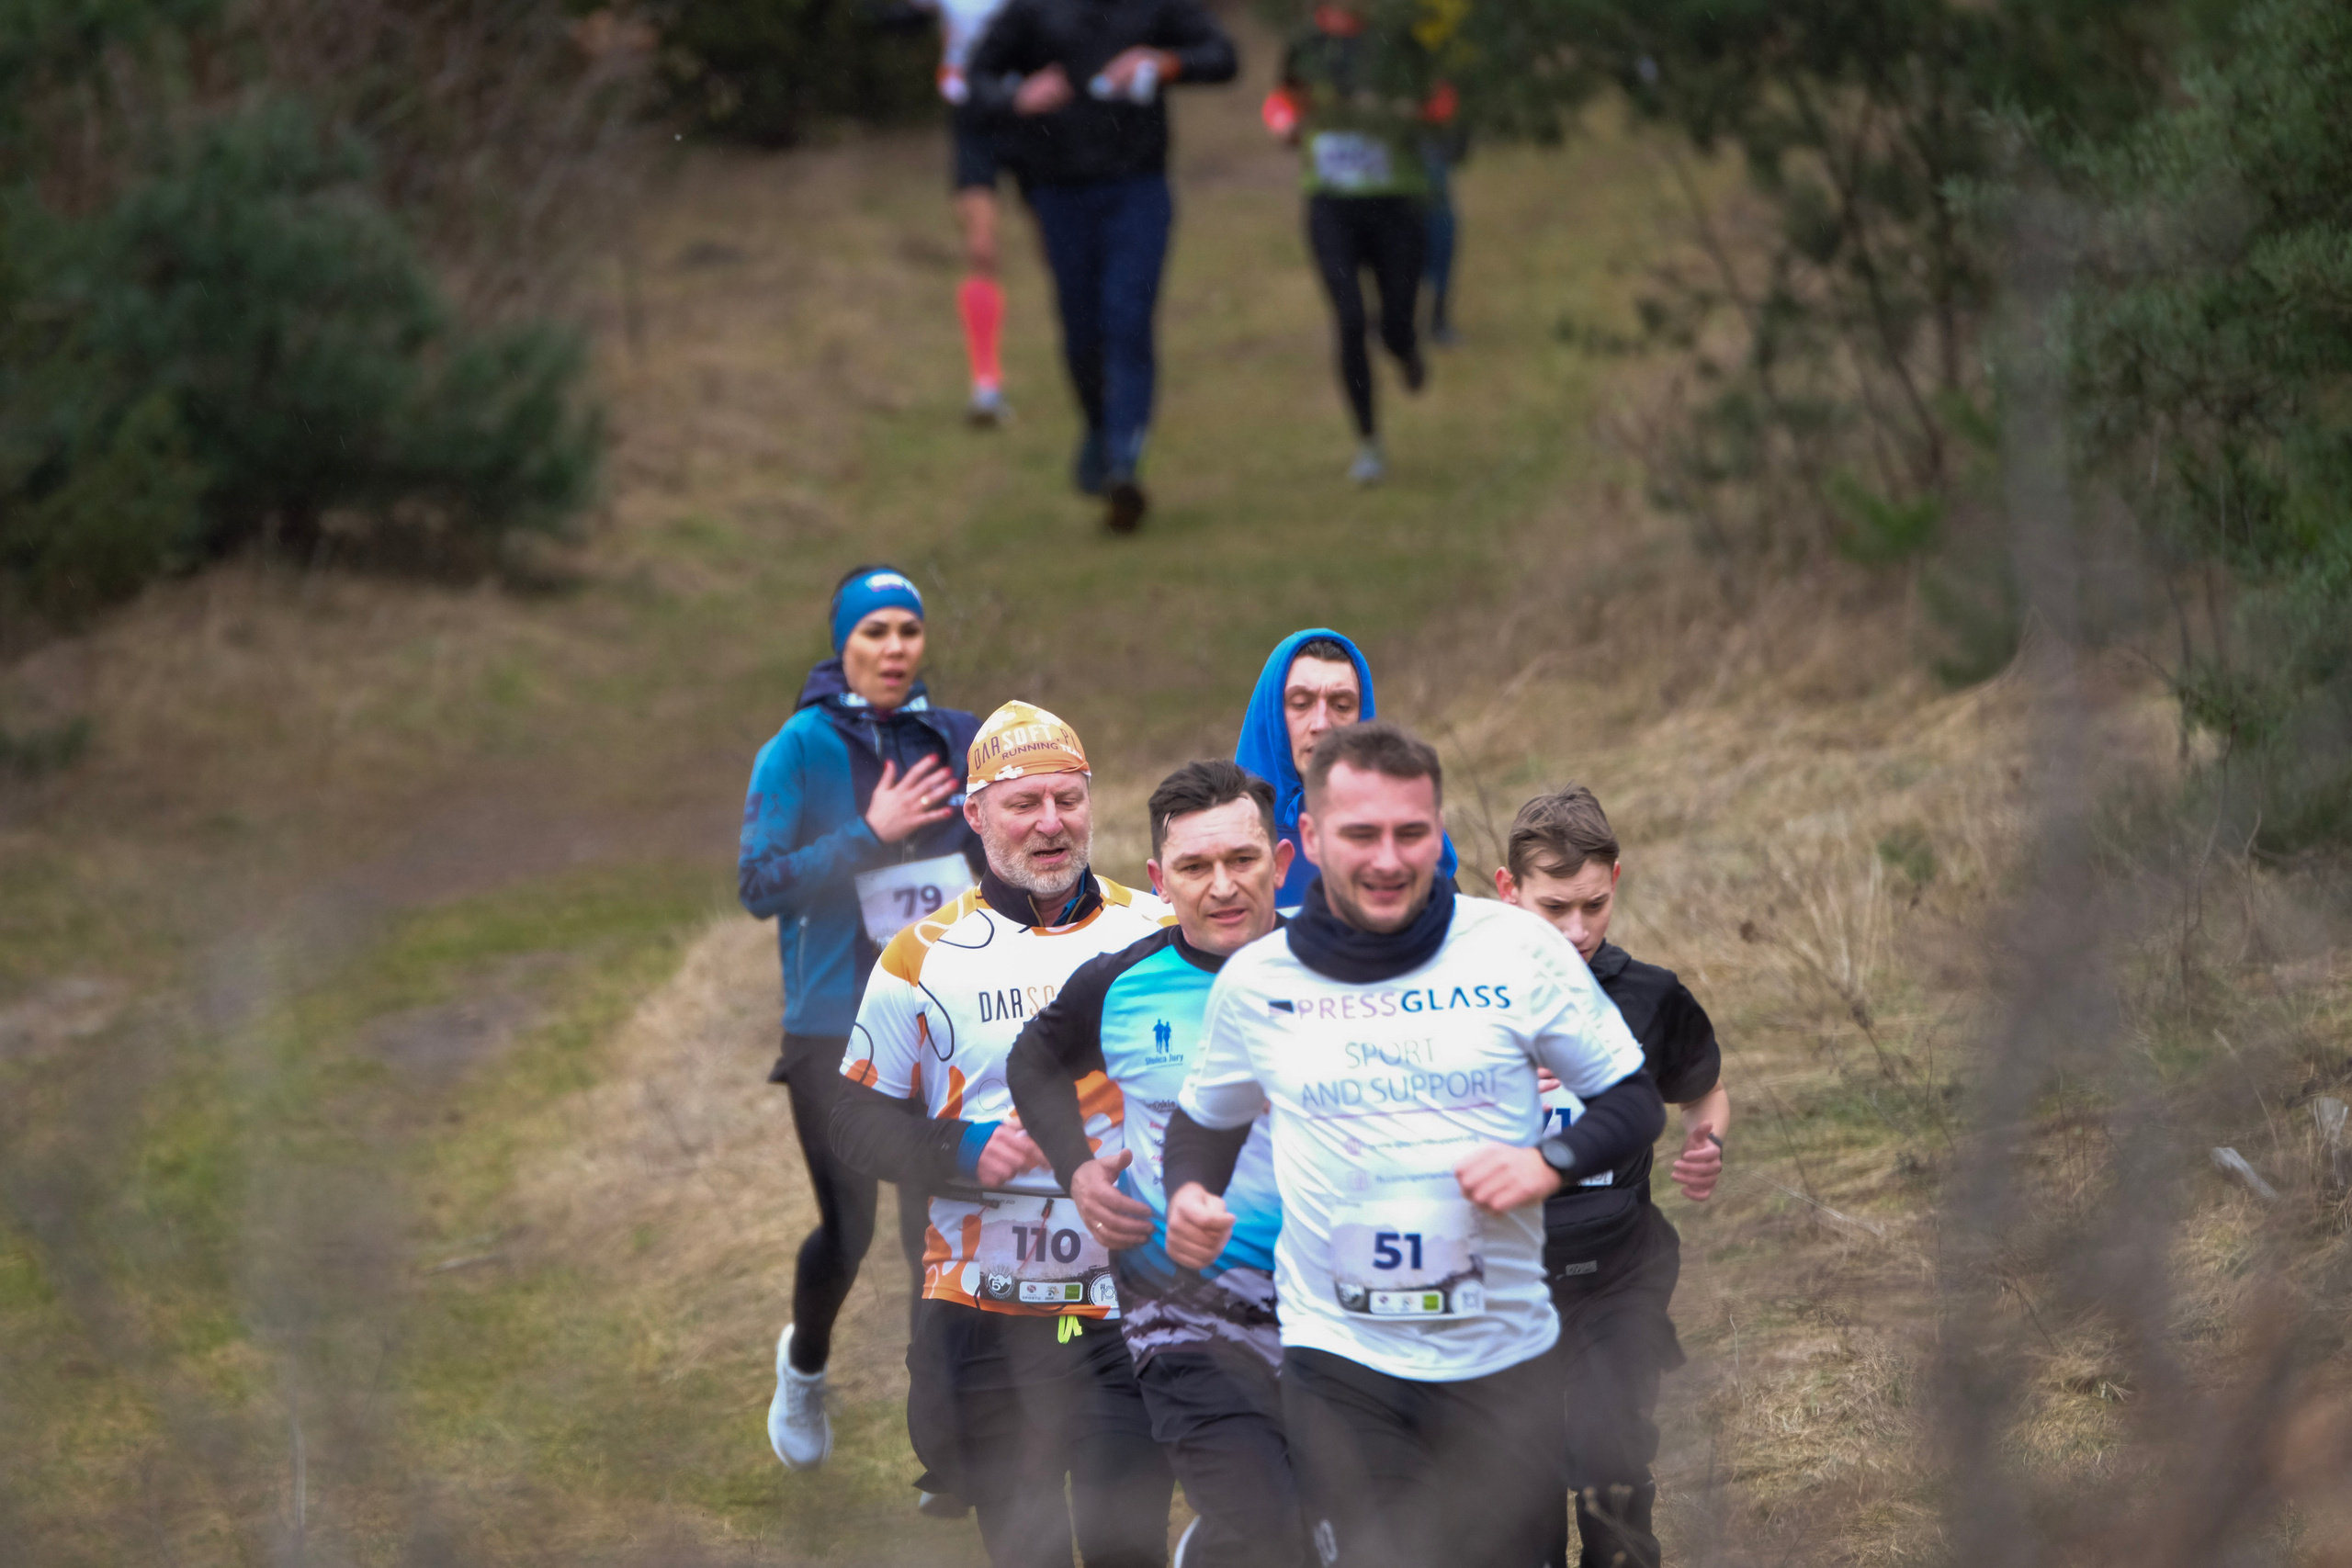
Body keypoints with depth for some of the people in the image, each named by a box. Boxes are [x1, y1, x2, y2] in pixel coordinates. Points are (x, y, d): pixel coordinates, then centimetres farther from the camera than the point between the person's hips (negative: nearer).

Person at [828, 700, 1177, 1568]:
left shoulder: (1162, 933, 4)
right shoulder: (924, 957, 2)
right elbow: (857, 1122, 5)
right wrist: (965, 1157, -12)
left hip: (1129, 1310, 0)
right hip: (985, 1322, 0)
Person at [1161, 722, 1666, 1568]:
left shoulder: (1519, 948, -1)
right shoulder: (1254, 981, 3)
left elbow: (1634, 1101, 6)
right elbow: (1205, 1118, 21)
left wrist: (1551, 1161, -12)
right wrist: (1187, 1196, 0)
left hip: (1503, 1357, 0)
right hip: (1339, 1360, 0)